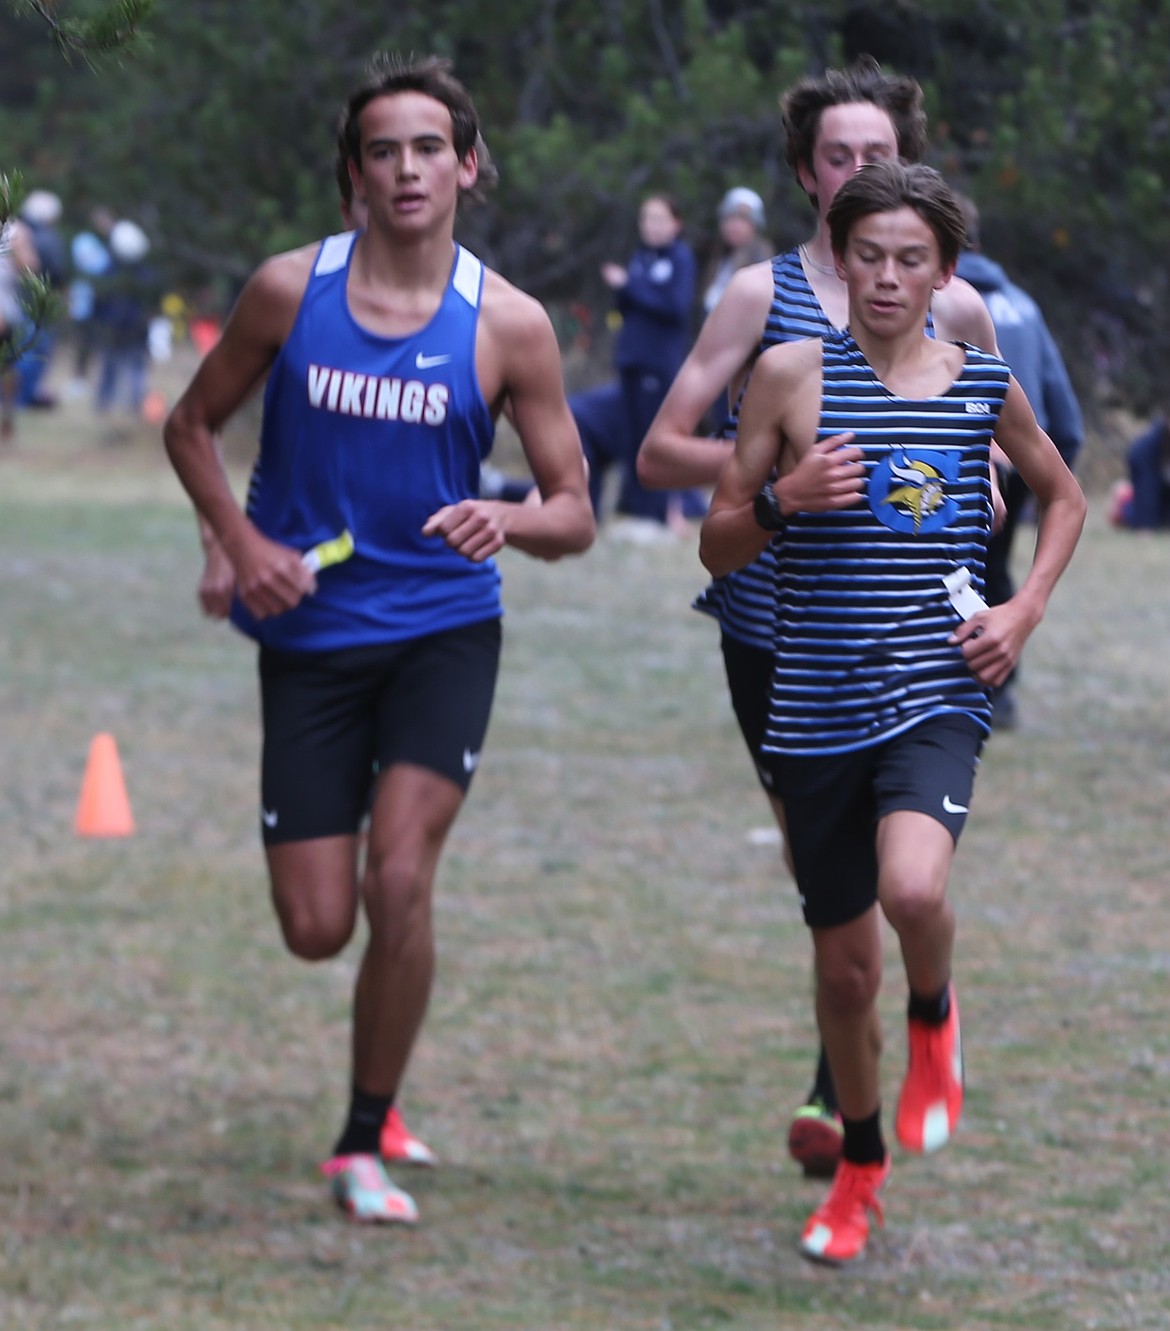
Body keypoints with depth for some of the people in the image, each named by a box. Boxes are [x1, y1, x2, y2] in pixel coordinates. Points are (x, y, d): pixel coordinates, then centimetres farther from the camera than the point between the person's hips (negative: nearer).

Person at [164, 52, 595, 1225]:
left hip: (443, 631, -1)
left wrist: (509, 521, -23)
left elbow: (574, 514, 0)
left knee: (399, 881, -17)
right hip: (310, 635, 1)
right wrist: (242, 544, -6)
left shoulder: (507, 325, -6)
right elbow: (191, 426, 10)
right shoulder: (290, 291, -4)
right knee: (316, 928, -2)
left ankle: (363, 1146, -1)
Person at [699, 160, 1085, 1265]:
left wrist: (1024, 612, 7)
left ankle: (935, 1018, 6)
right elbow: (717, 545, 4)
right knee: (844, 960, 9)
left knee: (912, 888, -29)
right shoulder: (791, 374, 0)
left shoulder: (984, 384, 4)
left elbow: (1062, 497, 22)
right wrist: (785, 501, -16)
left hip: (937, 693, -1)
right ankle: (860, 1162, 33)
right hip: (816, 705, 1)